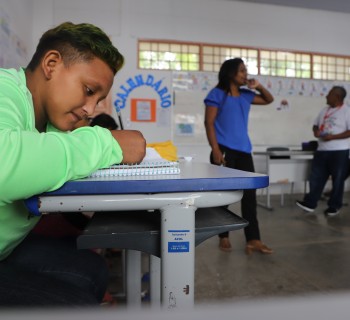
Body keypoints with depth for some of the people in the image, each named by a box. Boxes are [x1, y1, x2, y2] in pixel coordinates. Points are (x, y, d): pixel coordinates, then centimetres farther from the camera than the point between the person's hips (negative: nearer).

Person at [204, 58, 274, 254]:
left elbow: (269, 100, 31)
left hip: (244, 151, 6)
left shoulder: (246, 96, 15)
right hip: (225, 150, -5)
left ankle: (253, 239, 9)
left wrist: (259, 87, 11)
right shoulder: (217, 94, -1)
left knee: (250, 194, 2)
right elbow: (209, 123, -7)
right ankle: (224, 236, 18)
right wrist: (215, 150, -16)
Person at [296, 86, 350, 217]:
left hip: (339, 151, -6)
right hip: (322, 150, 6)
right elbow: (315, 124, 20)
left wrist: (332, 137, -21)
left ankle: (334, 206, 17)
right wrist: (316, 131, -2)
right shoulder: (325, 110, 13)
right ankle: (310, 203, 12)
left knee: (337, 180, 5)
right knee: (316, 178, 5)